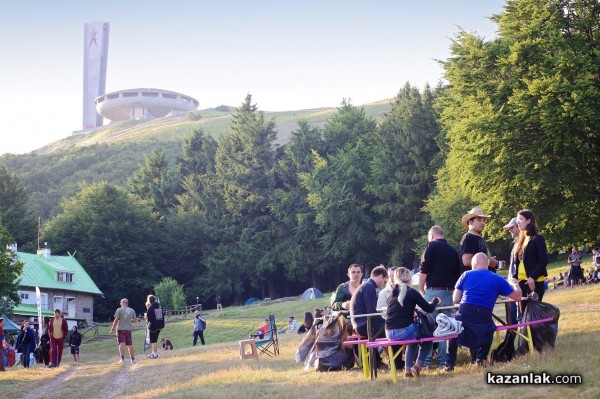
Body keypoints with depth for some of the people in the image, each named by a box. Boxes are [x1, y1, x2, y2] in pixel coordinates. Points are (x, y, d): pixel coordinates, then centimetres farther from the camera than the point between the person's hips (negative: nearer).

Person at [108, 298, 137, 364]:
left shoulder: (119, 310, -7)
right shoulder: (132, 311, 5)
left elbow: (116, 320, -10)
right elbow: (135, 320, 8)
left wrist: (112, 329, -4)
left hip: (120, 329, -4)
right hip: (128, 329, 4)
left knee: (121, 343, -7)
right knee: (130, 344, 10)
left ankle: (122, 358, -19)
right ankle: (133, 359, 14)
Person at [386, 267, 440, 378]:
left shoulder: (391, 295, 13)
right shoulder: (412, 292, -2)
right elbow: (429, 309, 1)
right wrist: (435, 301, 20)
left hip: (390, 334, 6)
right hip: (405, 330, -6)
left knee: (413, 341, 35)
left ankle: (408, 370, 26)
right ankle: (418, 366, 4)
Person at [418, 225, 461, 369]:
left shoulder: (431, 246, 0)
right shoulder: (452, 250, 17)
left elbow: (423, 270, -7)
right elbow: (457, 273, 19)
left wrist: (421, 290, 1)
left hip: (433, 291, -5)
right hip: (449, 292, 5)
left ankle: (427, 360, -6)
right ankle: (442, 360, 5)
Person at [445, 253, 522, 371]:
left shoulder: (466, 275, 9)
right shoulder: (498, 280, 9)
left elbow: (455, 300, 8)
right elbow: (517, 297, 14)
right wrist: (515, 284, 35)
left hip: (463, 318, 0)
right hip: (484, 321, 0)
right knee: (489, 329, 36)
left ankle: (449, 364, 22)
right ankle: (480, 358, 21)